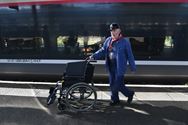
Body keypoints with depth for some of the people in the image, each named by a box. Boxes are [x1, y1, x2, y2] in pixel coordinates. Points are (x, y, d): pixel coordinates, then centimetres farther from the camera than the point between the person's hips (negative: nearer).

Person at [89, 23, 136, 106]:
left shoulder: (125, 41, -7)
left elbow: (130, 55, -5)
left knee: (118, 85, -2)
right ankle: (115, 99, 32)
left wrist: (133, 68, -4)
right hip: (111, 67, 6)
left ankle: (130, 93, 26)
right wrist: (93, 56, -3)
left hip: (119, 67, -6)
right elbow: (102, 50, 11)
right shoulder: (108, 40, 8)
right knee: (113, 84, 14)